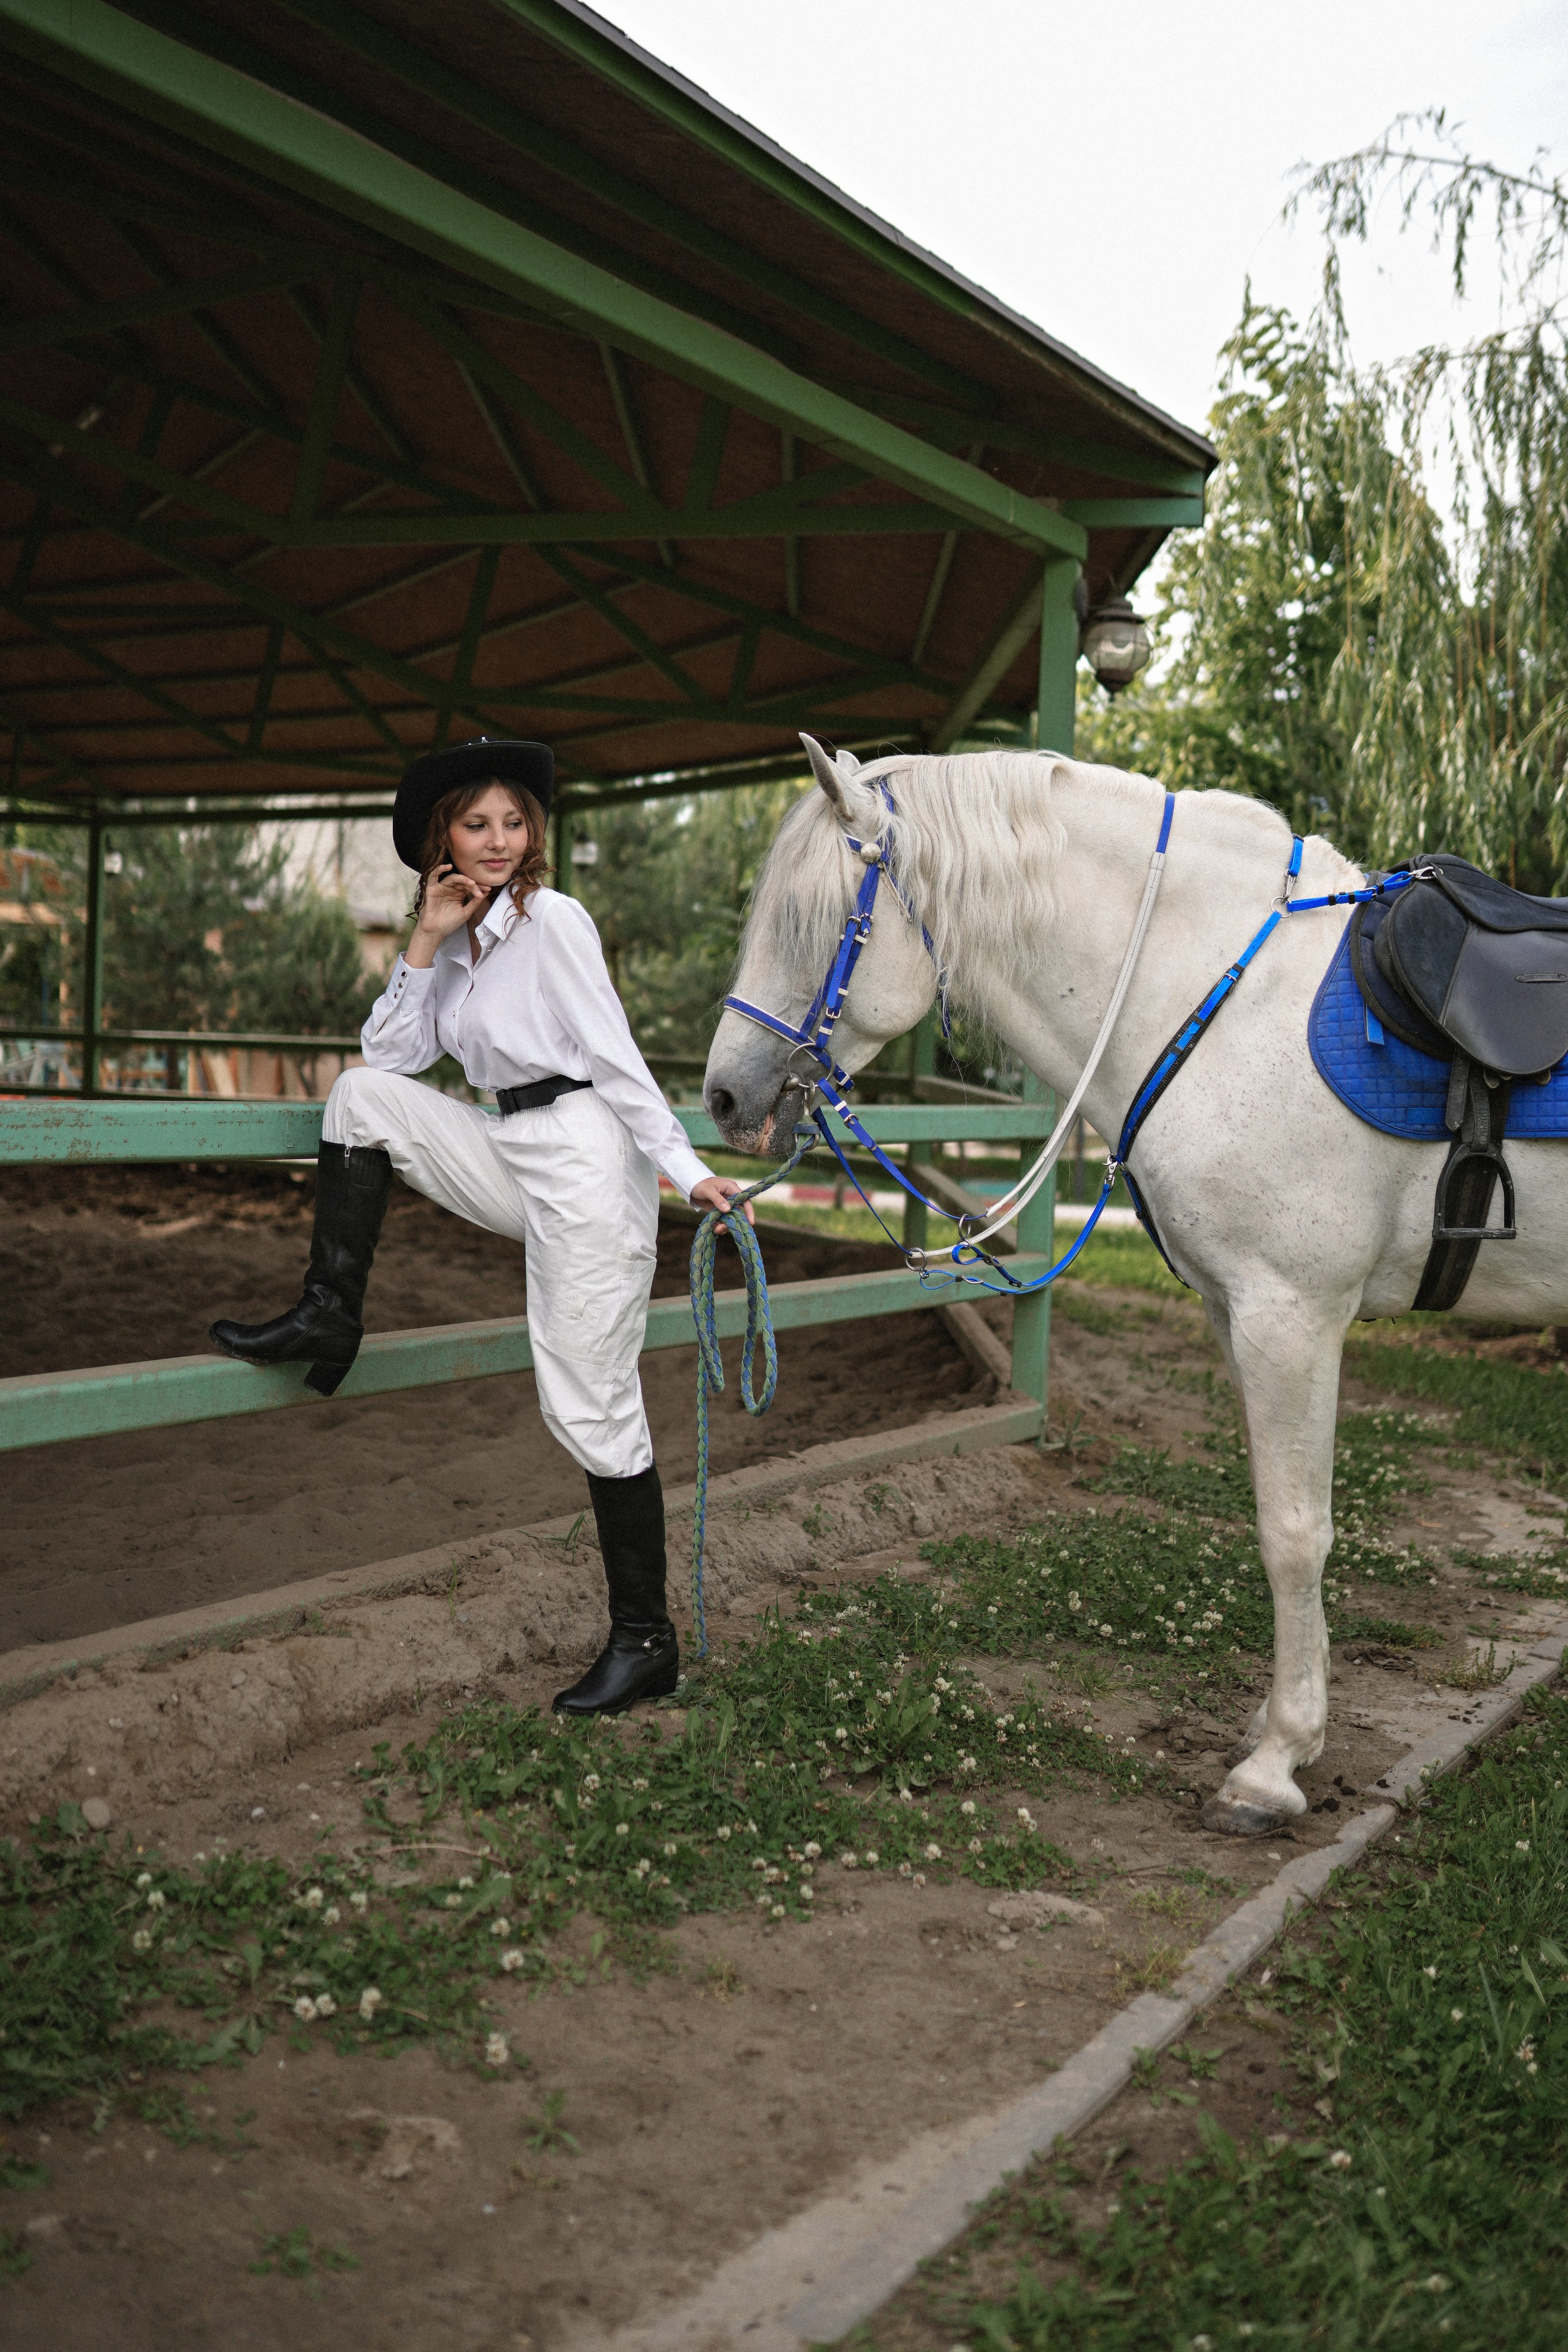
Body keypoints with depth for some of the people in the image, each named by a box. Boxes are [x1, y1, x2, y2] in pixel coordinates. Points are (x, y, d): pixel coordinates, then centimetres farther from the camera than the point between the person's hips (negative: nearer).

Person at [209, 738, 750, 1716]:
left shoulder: (554, 920, -8)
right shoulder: (463, 938, 15)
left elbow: (617, 1056, -13)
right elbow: (390, 1055, 11)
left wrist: (687, 1169, -19)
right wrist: (427, 942, 2)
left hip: (585, 1164, -7)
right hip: (515, 1155, 7)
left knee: (592, 1405, -6)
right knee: (363, 1095, 2)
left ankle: (646, 1642, 5)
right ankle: (330, 1319, 8)